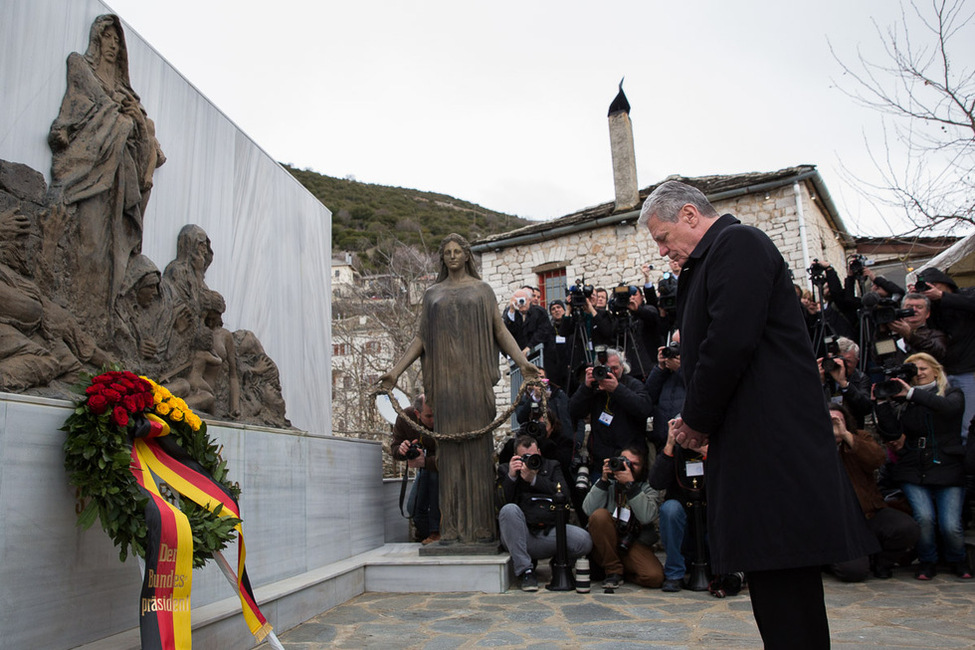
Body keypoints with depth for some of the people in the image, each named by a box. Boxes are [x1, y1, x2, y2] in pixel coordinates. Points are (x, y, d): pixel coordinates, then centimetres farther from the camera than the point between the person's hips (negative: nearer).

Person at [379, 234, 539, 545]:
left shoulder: (482, 290, 14)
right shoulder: (432, 293, 18)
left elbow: (500, 331, 7)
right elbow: (421, 338, 14)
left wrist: (523, 361, -7)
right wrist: (396, 370, 5)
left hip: (475, 376, -1)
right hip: (445, 377, 1)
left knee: (478, 444, -5)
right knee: (449, 445, -2)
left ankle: (481, 526, -1)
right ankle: (452, 528, 1)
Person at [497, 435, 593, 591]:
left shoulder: (552, 466, 20)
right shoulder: (505, 470, 16)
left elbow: (563, 493, 0)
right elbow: (501, 503, 1)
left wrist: (534, 479, -6)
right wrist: (511, 477, -10)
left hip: (549, 532, 1)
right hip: (520, 534, -1)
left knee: (584, 541, -27)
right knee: (510, 509, -34)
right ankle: (525, 570, -24)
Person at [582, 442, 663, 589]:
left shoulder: (648, 489, 6)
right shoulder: (608, 483, 8)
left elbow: (647, 517, -17)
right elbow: (589, 510, -9)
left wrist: (630, 484, -21)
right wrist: (603, 480, -14)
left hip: (636, 545, 0)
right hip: (606, 545, 1)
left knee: (654, 577, -28)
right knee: (600, 515, -27)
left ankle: (623, 570, 7)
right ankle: (613, 570, -13)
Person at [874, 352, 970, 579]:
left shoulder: (952, 394, 9)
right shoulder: (902, 402, 9)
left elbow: (949, 407, -17)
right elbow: (891, 434, -1)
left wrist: (912, 393, -23)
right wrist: (882, 402, -9)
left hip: (948, 469, 0)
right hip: (913, 471, 1)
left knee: (950, 526, -13)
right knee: (924, 517, -20)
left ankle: (957, 559, 21)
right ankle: (927, 561, 9)